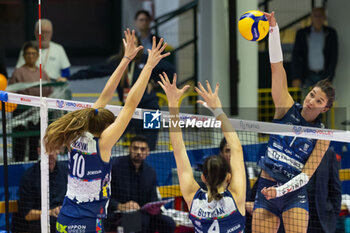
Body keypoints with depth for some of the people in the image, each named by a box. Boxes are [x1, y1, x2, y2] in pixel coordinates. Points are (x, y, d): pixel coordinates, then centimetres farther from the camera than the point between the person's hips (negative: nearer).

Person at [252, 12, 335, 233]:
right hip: (266, 189, 2)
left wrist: (279, 191, -19)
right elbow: (277, 66, -6)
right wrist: (273, 30, -15)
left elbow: (306, 175, -6)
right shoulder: (288, 108, 1)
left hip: (294, 193, -2)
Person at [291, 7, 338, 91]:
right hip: (308, 77, 1)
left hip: (324, 75, -1)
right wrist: (296, 77, -13)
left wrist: (328, 77, -12)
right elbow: (296, 56, -2)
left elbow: (334, 56, -2)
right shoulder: (302, 33, 2)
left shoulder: (331, 33, 1)